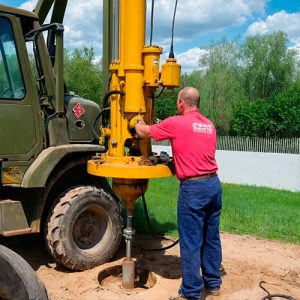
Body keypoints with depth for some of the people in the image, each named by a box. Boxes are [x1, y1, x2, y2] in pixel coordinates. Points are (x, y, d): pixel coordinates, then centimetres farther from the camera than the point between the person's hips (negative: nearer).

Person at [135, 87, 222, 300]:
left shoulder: (176, 123, -7)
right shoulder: (209, 125, 11)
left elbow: (143, 132, 5)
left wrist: (136, 124, 26)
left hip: (193, 188, -7)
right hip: (214, 183, 7)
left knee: (191, 242, 2)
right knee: (211, 237, 17)